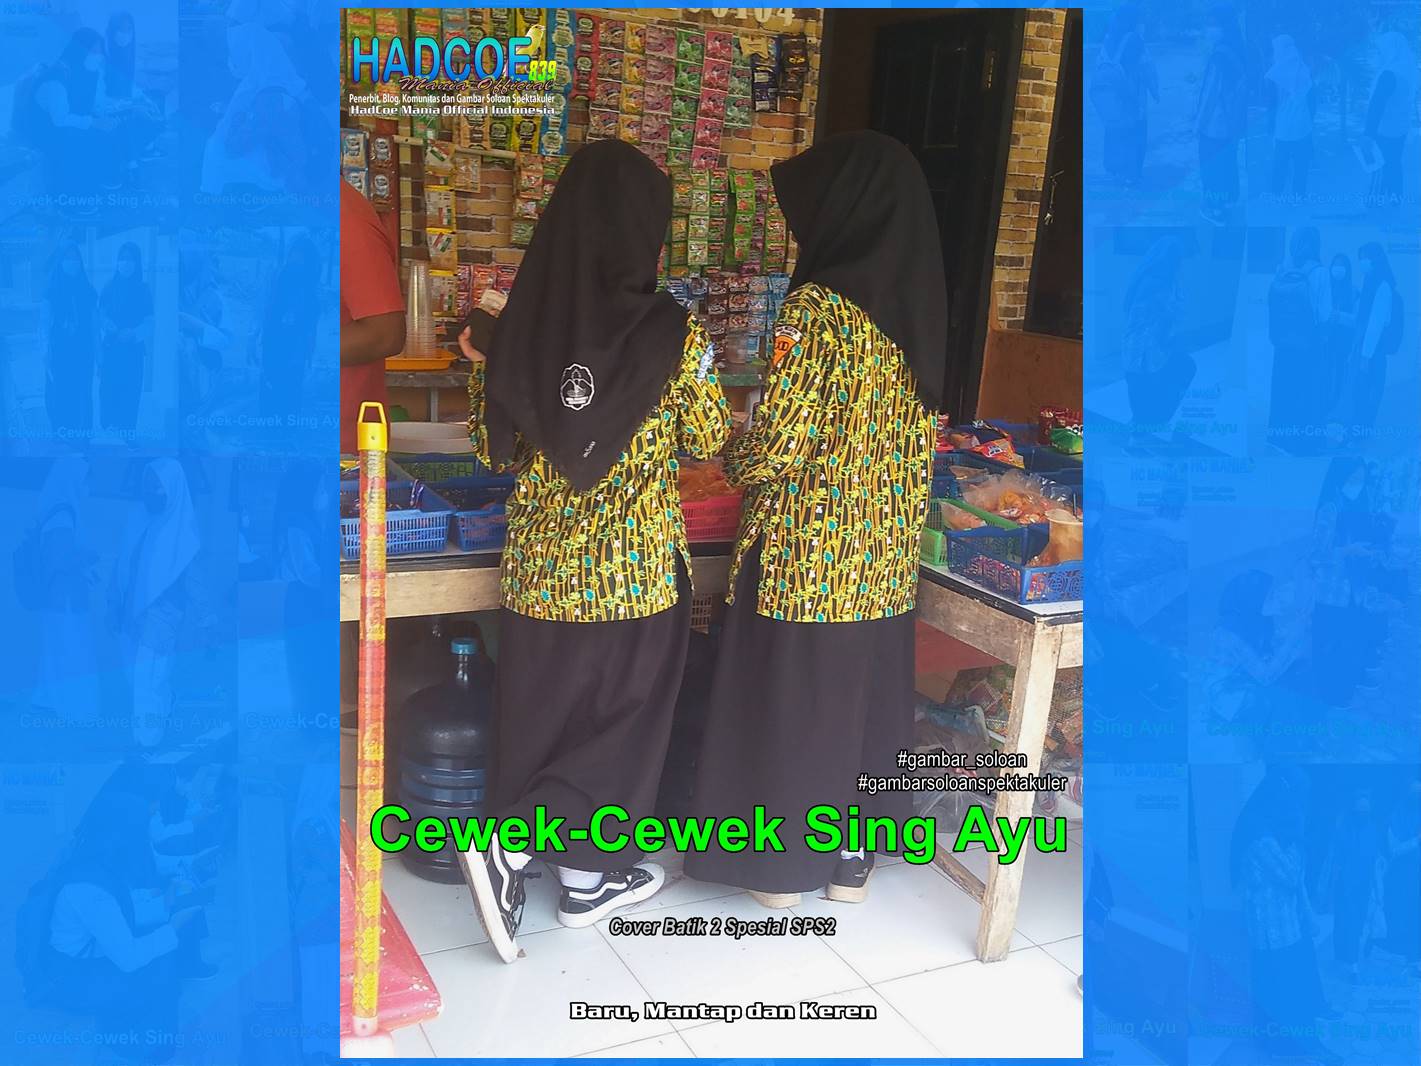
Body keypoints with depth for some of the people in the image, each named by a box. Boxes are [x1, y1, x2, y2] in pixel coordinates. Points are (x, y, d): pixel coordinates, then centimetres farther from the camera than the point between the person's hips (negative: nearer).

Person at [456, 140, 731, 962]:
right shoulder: (676, 335, -14)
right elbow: (708, 441, -1)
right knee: (623, 716, 14)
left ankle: (590, 873, 29)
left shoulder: (523, 325, -6)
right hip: (636, 568, -3)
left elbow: (496, 450, 2)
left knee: (546, 715, 17)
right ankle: (539, 853, 3)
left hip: (542, 565, 4)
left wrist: (481, 369, 15)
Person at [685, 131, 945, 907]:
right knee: (863, 691, 17)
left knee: (788, 694, 8)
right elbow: (911, 437, 10)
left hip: (806, 551, -7)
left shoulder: (819, 305, -18)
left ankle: (780, 862, 22)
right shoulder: (916, 305, 4)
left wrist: (731, 460, 1)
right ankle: (852, 856, 30)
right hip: (885, 550, 7)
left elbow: (778, 446, -19)